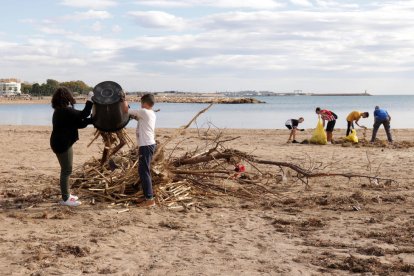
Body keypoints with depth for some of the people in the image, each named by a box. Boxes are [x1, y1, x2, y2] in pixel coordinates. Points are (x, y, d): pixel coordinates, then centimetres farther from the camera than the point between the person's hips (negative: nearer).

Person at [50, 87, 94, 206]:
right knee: (67, 171, -4)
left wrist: (92, 120, 4)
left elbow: (78, 123, 11)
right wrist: (90, 100, -10)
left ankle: (66, 194, 31)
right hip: (62, 144, -11)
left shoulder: (60, 111, 12)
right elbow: (83, 115, -20)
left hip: (61, 142, 11)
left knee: (66, 170, 20)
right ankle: (65, 199, 3)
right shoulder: (66, 111, -20)